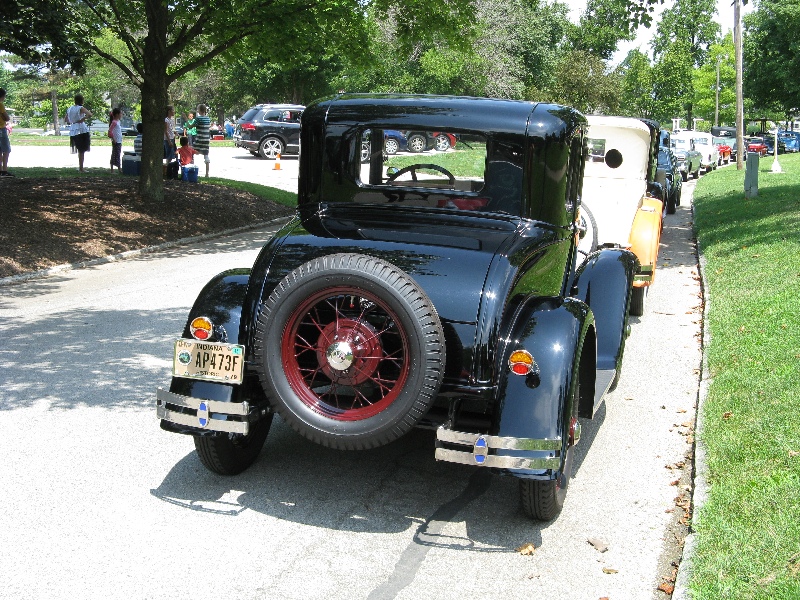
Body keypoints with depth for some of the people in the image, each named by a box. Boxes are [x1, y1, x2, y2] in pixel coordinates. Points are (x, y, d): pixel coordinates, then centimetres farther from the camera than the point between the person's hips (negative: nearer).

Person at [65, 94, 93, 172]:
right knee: (82, 150, -1)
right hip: (81, 130, -7)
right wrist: (81, 120, -16)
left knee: (79, 150, 17)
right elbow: (89, 115, -24)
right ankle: (81, 168, -3)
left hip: (73, 132, 7)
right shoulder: (81, 108, -8)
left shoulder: (69, 109, 12)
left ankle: (80, 167, 19)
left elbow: (65, 119, 23)